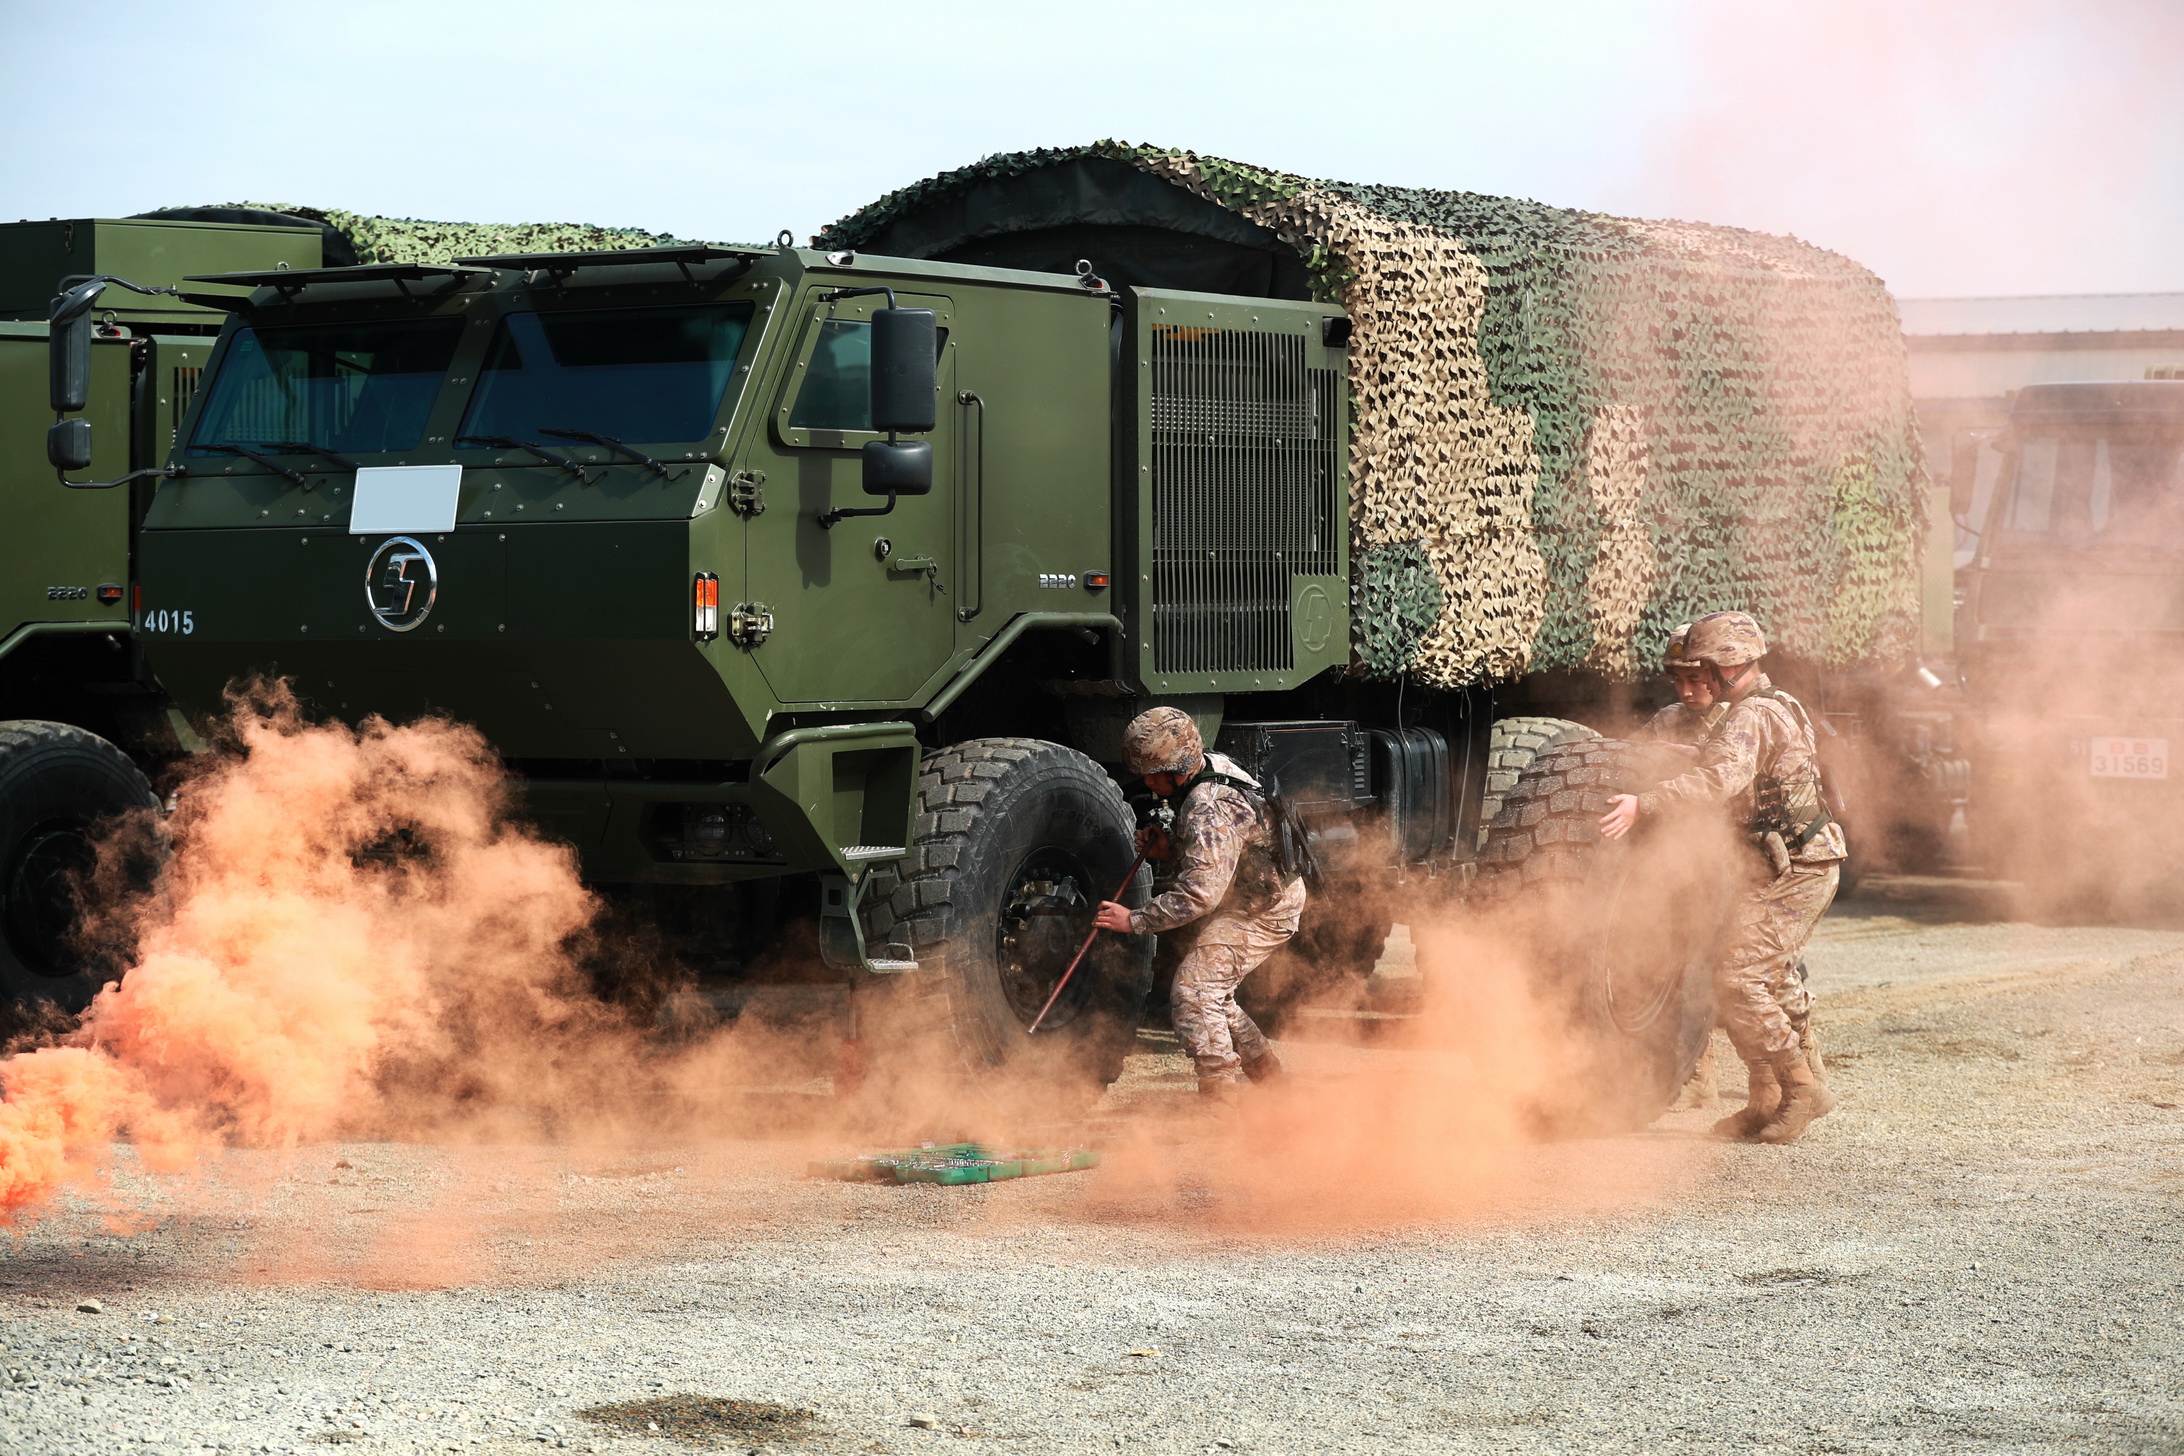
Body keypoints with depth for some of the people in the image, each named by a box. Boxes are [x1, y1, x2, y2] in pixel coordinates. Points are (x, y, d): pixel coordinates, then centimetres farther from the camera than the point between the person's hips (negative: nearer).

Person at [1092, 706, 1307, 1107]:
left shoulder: (1210, 810, -30)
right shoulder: (1213, 766, 1)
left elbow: (1199, 894, -32)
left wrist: (1135, 921, -26)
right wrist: (1170, 848, -2)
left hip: (1261, 913, -11)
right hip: (1263, 897, 11)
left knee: (1194, 991, -17)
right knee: (1212, 992, 18)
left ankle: (1219, 1097, -16)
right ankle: (1269, 1077, 29)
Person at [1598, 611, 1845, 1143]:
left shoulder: (1749, 717, -17)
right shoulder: (1780, 706, 17)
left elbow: (1720, 777, -35)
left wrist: (1642, 804, -42)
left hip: (1791, 873, -11)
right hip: (1809, 864, 11)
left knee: (1737, 980, -13)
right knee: (1770, 979, 15)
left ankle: (1802, 1089, -7)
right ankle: (1769, 1101, 21)